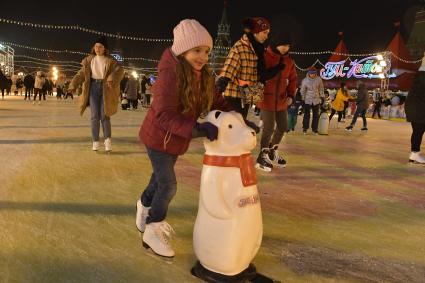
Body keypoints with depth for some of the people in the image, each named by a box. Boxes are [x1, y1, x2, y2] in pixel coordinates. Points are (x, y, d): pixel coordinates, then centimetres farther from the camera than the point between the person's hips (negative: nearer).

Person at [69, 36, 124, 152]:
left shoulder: (110, 60, 1)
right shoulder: (89, 60, 10)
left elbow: (119, 70, -15)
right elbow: (81, 74, 6)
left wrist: (112, 79, -35)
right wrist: (73, 85, -8)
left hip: (105, 89, -2)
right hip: (93, 87, 2)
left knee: (104, 115, -6)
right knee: (95, 116, 0)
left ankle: (107, 139, 6)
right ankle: (95, 141, 6)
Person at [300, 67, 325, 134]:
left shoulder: (318, 79, -5)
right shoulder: (305, 80, -10)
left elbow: (321, 89, 8)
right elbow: (303, 91, -1)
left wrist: (322, 97, 8)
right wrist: (303, 99, 0)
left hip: (316, 100, 2)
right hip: (307, 100, -2)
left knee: (316, 115, 6)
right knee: (307, 115, -2)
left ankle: (314, 129, 15)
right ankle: (305, 129, 9)